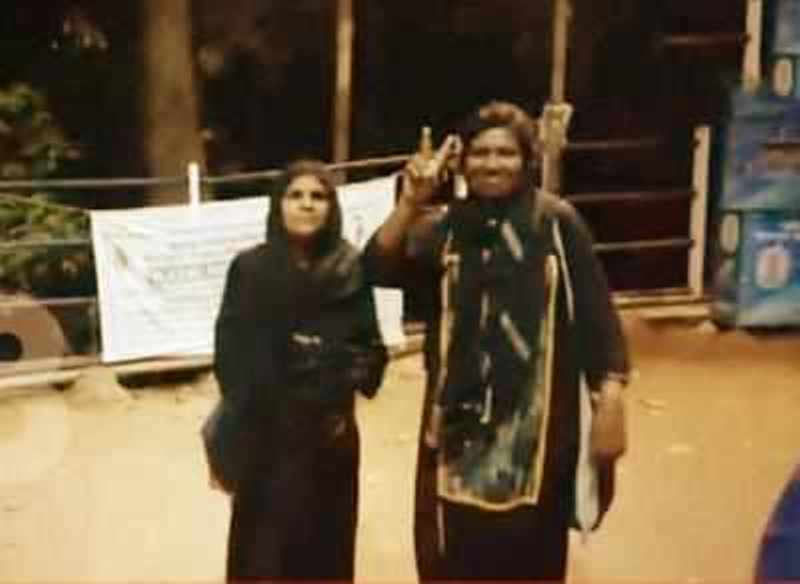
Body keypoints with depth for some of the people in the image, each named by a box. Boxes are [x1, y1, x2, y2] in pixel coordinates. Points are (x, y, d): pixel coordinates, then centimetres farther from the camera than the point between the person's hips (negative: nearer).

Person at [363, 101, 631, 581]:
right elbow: (379, 269, -11)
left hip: (536, 421, -2)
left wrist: (611, 402, -13)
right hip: (460, 422, 2)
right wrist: (410, 202, -22)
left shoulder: (558, 222, -3)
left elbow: (596, 316, -5)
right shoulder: (444, 227, 3)